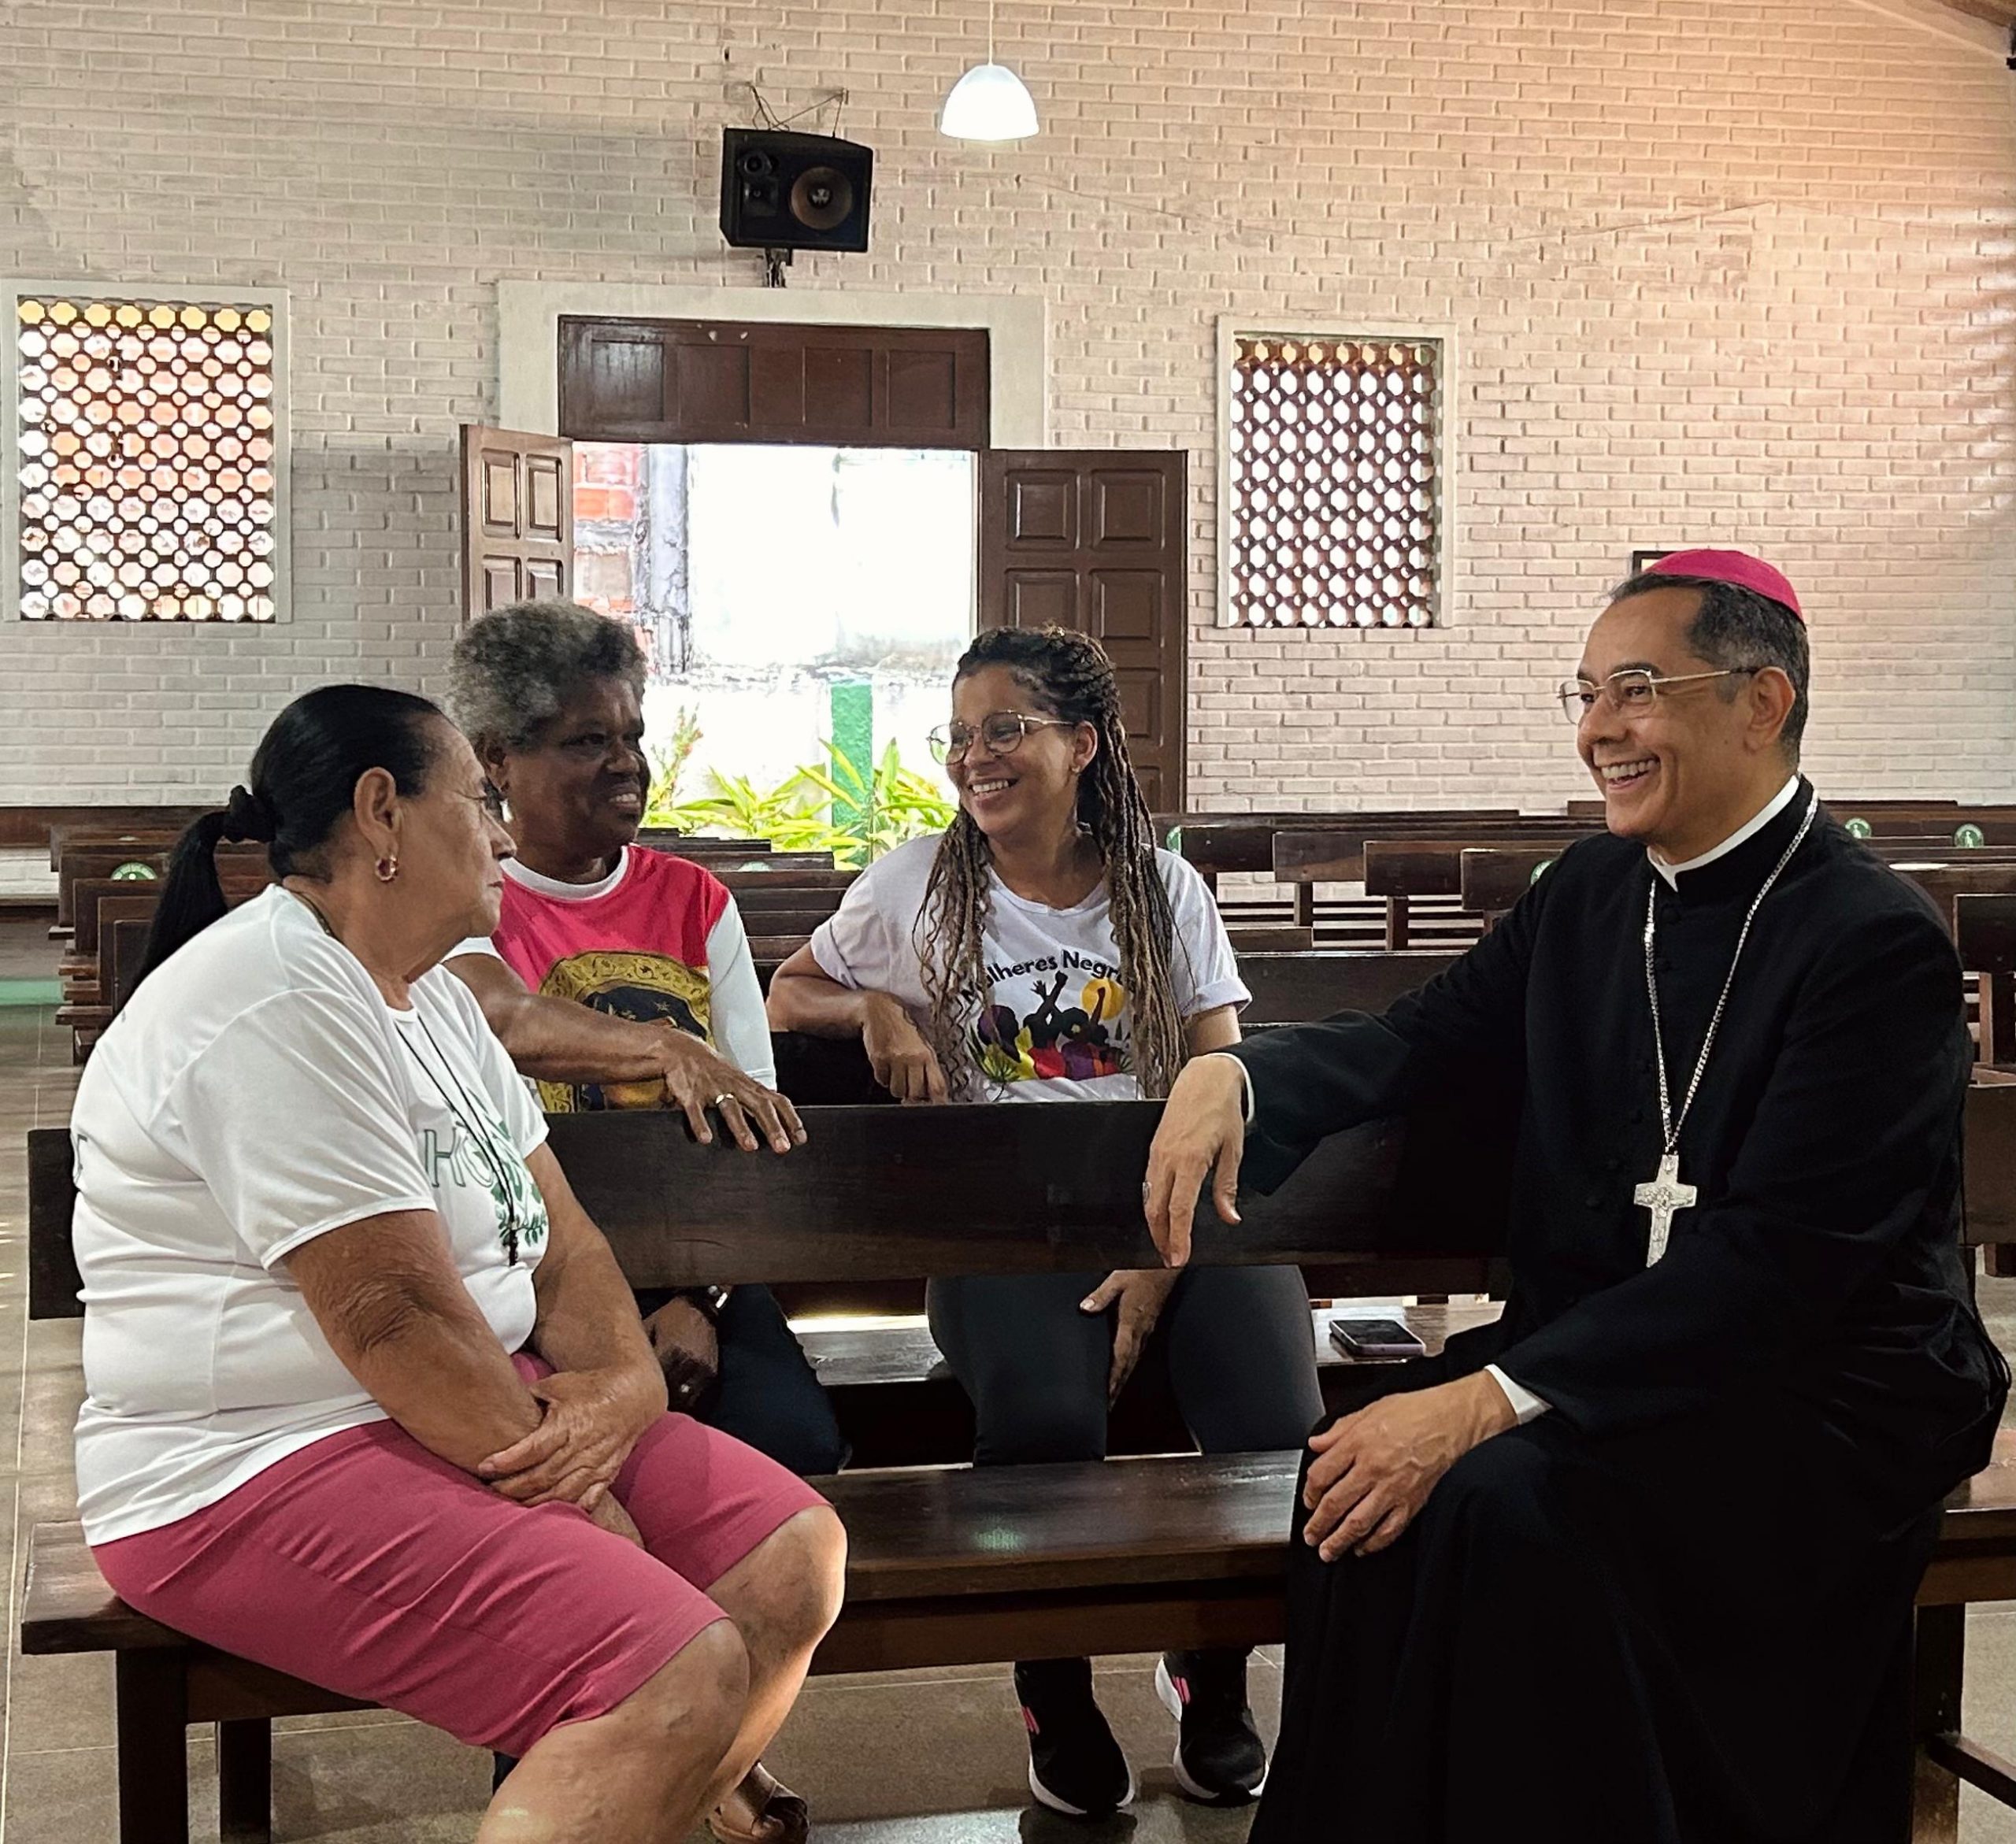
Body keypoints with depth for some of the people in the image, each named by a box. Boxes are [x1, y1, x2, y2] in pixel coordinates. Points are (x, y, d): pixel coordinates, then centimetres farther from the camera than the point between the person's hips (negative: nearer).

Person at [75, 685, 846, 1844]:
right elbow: (395, 1319, -22)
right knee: (682, 1680, -25)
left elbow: (557, 1233, 11)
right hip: (266, 1465, -10)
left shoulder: (431, 994, 15)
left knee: (794, 1555, 1)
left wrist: (623, 1381, -9)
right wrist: (573, 1496, -14)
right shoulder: (274, 1005, -19)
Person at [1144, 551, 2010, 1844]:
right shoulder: (1593, 892, 8)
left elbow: (1775, 1260, -22)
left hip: (1821, 1388, -5)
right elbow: (1425, 1040, 9)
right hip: (1603, 1347, 6)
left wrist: (1490, 1400, -30)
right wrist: (1235, 1074, -14)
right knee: (1369, 1475, -22)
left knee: (1507, 1493, -30)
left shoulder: (1876, 943, -15)